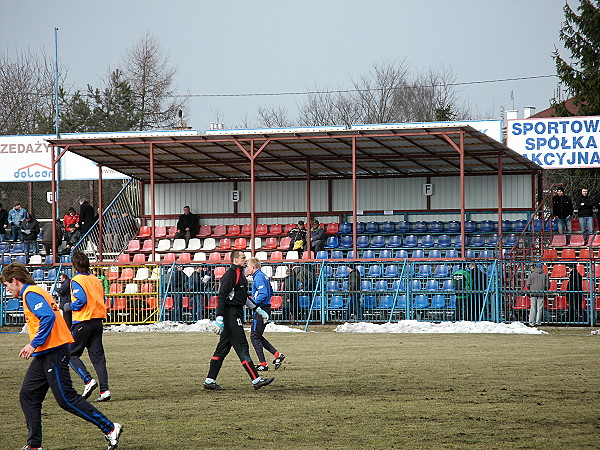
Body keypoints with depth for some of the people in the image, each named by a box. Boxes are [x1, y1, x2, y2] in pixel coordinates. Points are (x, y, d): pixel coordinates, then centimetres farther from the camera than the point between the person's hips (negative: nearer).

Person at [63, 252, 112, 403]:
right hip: (97, 321, 6)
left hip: (82, 321, -6)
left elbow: (81, 300, -21)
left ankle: (88, 380, -12)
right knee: (98, 357, 7)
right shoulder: (96, 280, 11)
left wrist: (70, 306, -4)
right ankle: (104, 390, -1)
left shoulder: (77, 280, -9)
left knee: (72, 354, 6)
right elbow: (103, 299, 11)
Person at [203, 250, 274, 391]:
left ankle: (210, 381, 12)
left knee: (223, 348, 10)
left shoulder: (239, 274, 19)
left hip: (236, 314, 11)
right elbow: (221, 296, -19)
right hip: (231, 314, -11)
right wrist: (219, 318, -26)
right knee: (242, 347, -9)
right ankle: (256, 380, -10)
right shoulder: (230, 275, -13)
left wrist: (258, 310, 29)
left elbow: (244, 297, 29)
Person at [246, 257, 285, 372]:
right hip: (266, 308, 10)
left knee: (255, 336, -2)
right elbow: (270, 292, 23)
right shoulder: (263, 276, 15)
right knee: (257, 336, 16)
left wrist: (253, 303, -19)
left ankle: (263, 364, 0)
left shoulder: (258, 277, -16)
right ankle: (277, 354, 12)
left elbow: (264, 294, -26)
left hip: (260, 310, -10)